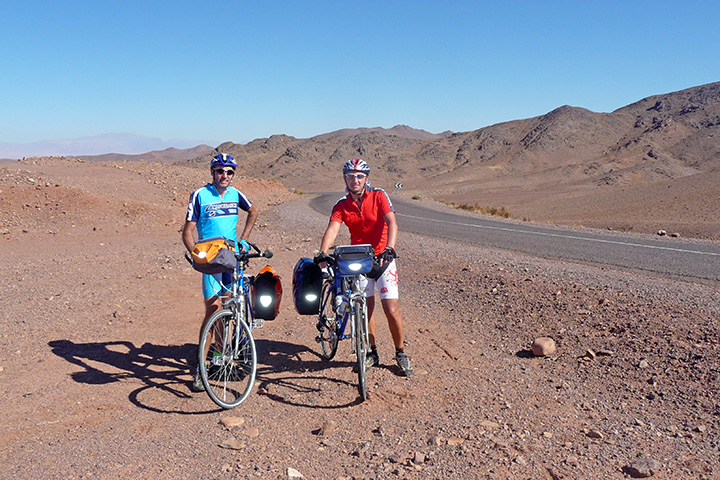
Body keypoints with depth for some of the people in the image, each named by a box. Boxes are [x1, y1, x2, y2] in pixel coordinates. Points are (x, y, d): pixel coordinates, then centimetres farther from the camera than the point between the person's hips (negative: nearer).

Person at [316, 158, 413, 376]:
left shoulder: (379, 196, -7)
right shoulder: (341, 206, -1)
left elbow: (391, 222, -20)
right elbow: (333, 228, -16)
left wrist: (389, 249, -36)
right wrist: (323, 252, -35)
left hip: (382, 257, -2)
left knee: (391, 309, -7)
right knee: (365, 307, 3)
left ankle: (401, 353, 13)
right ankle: (372, 352, 23)